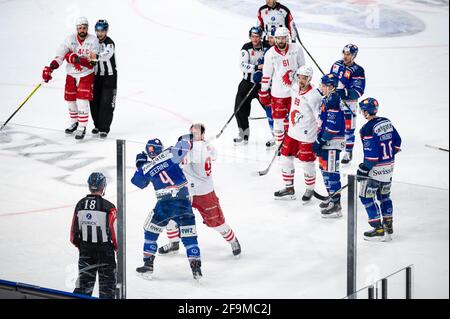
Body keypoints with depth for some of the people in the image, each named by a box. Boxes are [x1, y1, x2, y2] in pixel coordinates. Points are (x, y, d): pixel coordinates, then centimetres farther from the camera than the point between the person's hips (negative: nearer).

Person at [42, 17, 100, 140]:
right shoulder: (70, 39, -5)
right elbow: (59, 56, -9)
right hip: (71, 74, 4)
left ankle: (82, 128, -4)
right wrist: (49, 69, -22)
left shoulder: (93, 41, -13)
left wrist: (75, 58, -30)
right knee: (70, 100, 12)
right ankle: (74, 122, 35)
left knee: (82, 101, -13)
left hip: (86, 75, -4)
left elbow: (92, 63, -20)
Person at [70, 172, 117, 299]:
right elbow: (115, 231, -13)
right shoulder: (108, 207, -16)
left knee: (85, 279, 14)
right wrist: (118, 247, 3)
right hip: (104, 250, -4)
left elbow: (74, 230, 4)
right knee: (107, 280, 7)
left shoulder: (80, 205, -2)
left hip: (85, 250, 4)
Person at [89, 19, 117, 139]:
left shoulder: (109, 43, -17)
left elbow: (107, 55, -37)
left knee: (106, 102, -8)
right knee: (94, 101, 8)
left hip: (109, 76, -6)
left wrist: (96, 56, -52)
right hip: (96, 75, 6)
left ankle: (104, 128, -3)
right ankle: (98, 125, 24)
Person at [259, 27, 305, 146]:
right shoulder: (270, 54, -6)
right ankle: (279, 143, 16)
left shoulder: (296, 49, -6)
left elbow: (302, 67, 6)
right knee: (278, 118, 3)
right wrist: (263, 92, 3)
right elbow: (266, 74, 1)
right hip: (278, 91, -1)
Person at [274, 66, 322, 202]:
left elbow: (320, 117, -19)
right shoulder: (296, 90, 4)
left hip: (306, 136, -8)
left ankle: (310, 189, 24)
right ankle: (289, 188, 25)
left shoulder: (314, 96, -21)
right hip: (292, 133, 8)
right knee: (286, 159, 12)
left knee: (307, 163, 3)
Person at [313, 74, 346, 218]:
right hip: (326, 141, 11)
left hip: (333, 141, -11)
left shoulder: (334, 101, -20)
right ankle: (332, 196, 32)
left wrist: (320, 141, -20)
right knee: (324, 167, 20)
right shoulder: (326, 99, 13)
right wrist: (318, 140, 21)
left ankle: (336, 204, -8)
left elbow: (332, 126, -23)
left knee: (331, 170, -10)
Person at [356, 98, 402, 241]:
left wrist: (364, 169, -15)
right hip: (389, 167, 8)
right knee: (384, 195, 20)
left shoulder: (367, 129, -20)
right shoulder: (387, 122, 4)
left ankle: (378, 229, 1)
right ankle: (388, 226, 23)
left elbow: (371, 152, -23)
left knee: (367, 196, 3)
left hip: (375, 169, -8)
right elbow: (397, 141, 12)